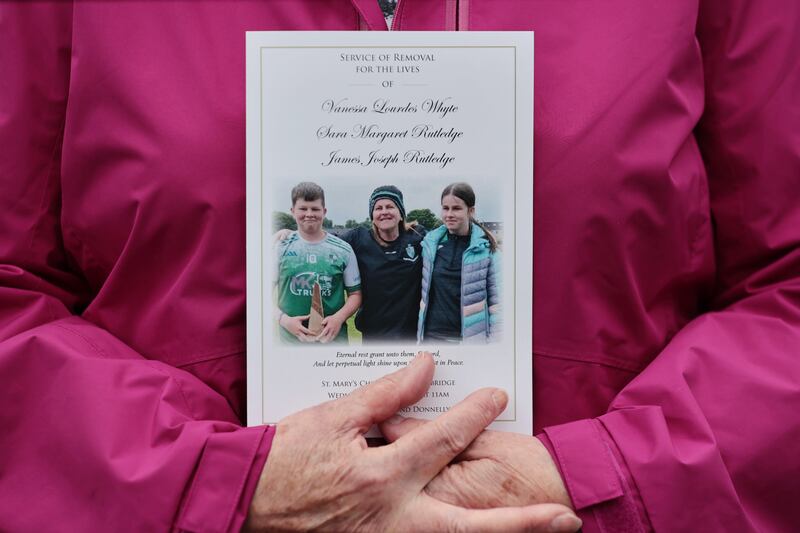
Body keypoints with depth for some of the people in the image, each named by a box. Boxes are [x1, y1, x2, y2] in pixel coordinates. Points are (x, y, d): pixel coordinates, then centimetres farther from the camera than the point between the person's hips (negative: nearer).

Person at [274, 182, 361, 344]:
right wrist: (283, 319, -13)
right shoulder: (281, 247, 1)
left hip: (333, 338, 1)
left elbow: (355, 293, 6)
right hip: (290, 338, 0)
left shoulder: (343, 250, 3)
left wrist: (339, 317, -12)